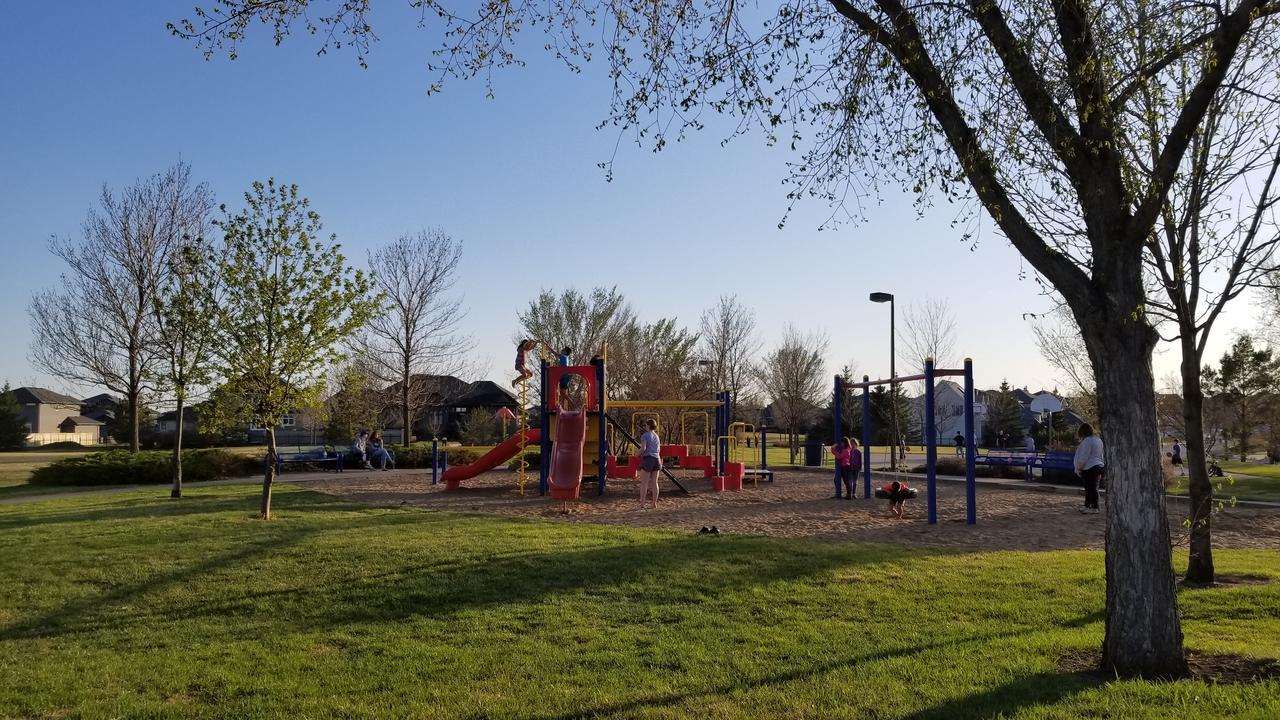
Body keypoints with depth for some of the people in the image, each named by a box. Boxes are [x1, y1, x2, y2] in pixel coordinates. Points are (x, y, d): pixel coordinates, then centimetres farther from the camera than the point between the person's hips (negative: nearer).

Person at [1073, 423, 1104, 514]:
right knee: (1089, 488, 15)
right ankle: (1087, 507, 21)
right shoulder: (1098, 440, 15)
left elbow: (1084, 457, -17)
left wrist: (1079, 468, -9)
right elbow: (1101, 455, 20)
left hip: (1090, 468, -10)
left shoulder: (1087, 441, -15)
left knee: (1091, 488, -5)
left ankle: (1094, 508, -3)